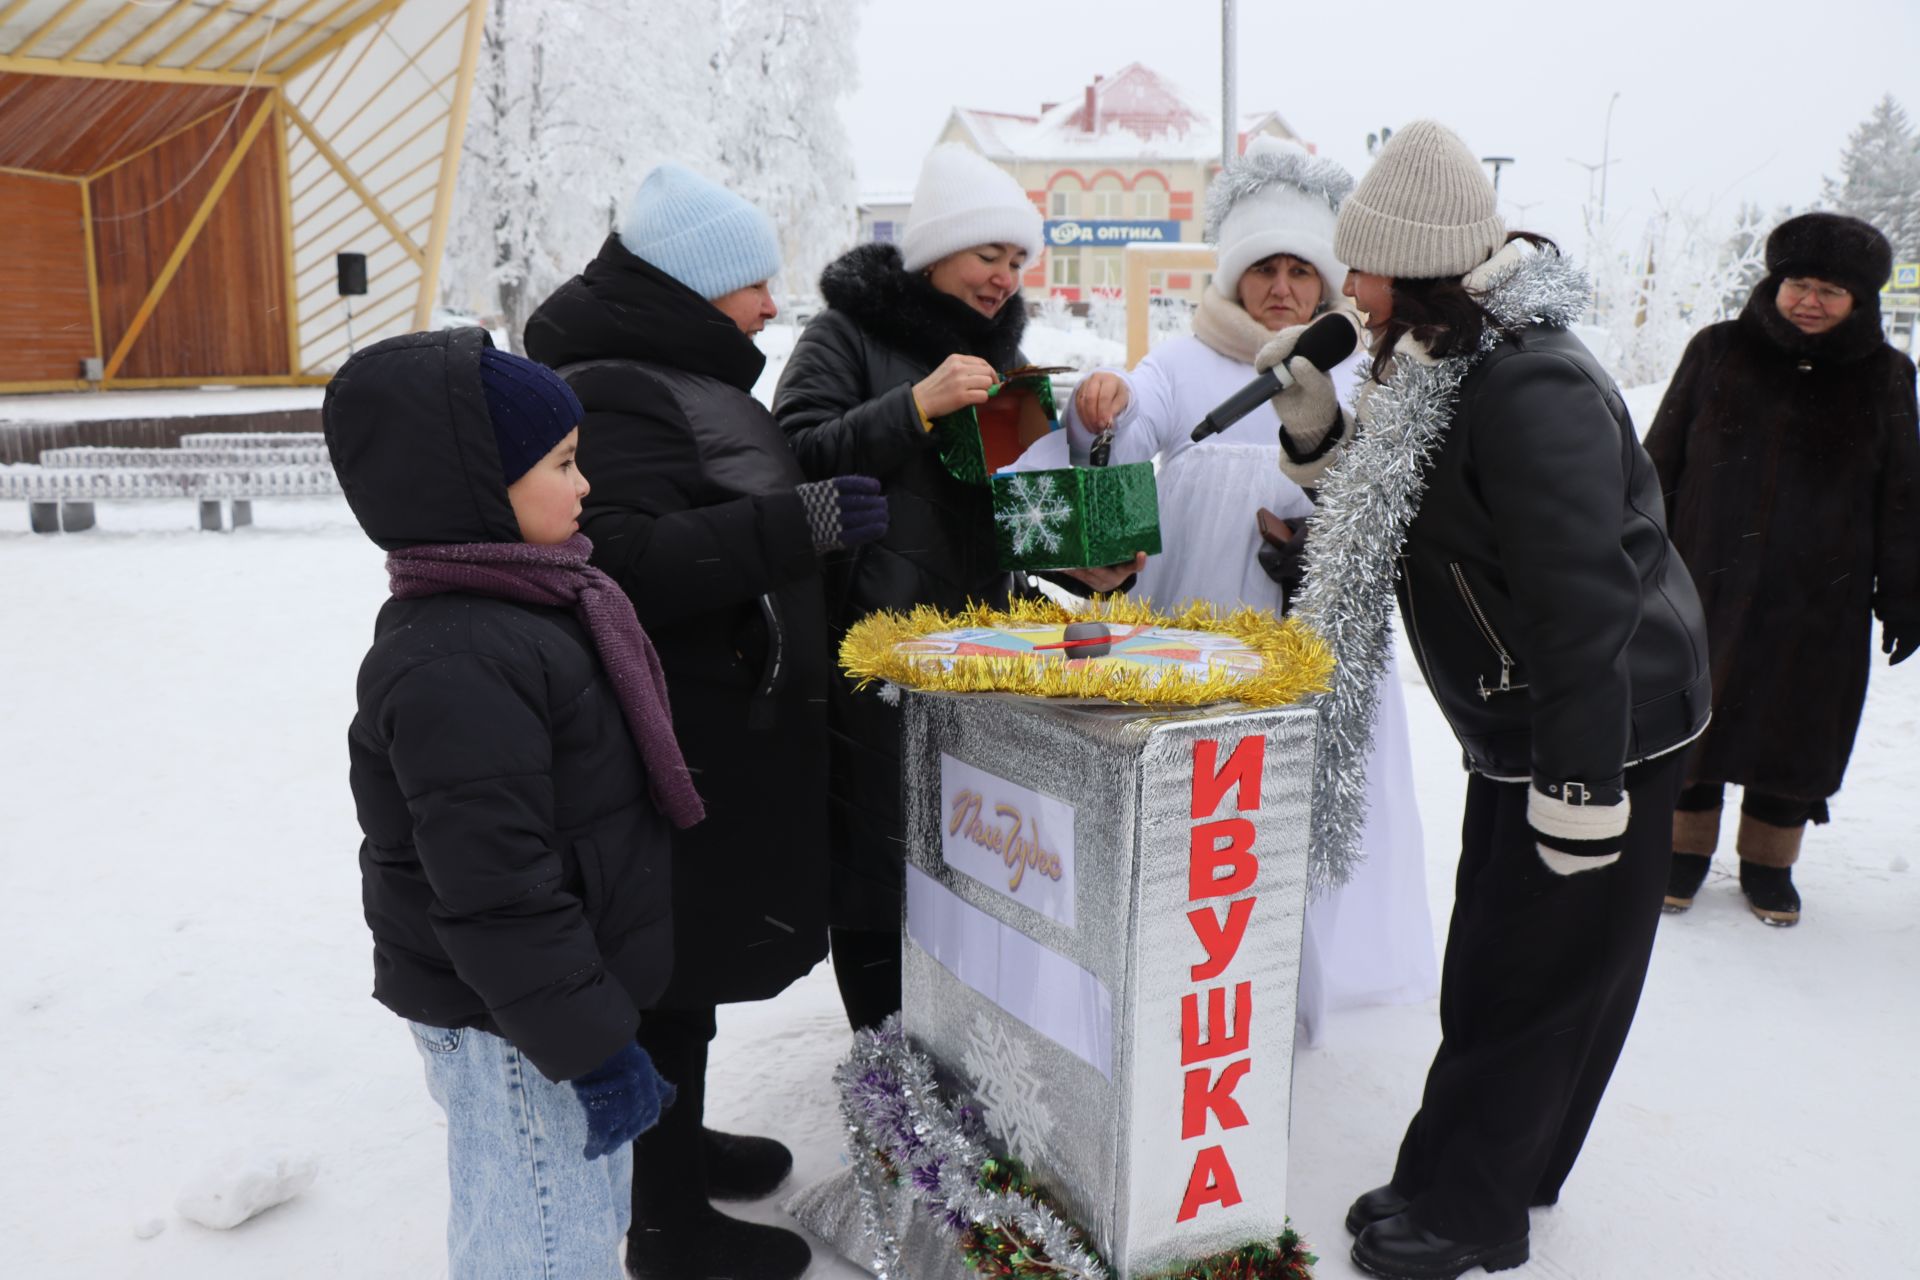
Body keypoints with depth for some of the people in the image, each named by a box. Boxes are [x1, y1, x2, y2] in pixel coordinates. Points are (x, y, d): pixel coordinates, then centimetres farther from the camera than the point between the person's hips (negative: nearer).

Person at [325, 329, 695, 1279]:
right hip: (508, 1030, -10)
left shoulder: (518, 601, 6)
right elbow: (496, 892, -28)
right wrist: (588, 1047, -21)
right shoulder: (454, 671, -28)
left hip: (555, 991, 10)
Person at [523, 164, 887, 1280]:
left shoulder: (674, 373, 16)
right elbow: (629, 562, -29)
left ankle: (678, 1139, 40)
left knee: (693, 954, 22)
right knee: (675, 967, 2)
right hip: (679, 741, -10)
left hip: (725, 723, 10)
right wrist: (801, 522, -29)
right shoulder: (614, 394, -18)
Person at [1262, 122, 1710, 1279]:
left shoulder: (1532, 387, -26)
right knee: (1499, 961, 18)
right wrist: (1318, 426, 0)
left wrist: (1580, 788, -26)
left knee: (1530, 976, 3)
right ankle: (1489, 1184, 34)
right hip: (1521, 720, 10)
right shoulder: (1443, 363, 6)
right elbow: (1393, 506, 16)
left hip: (1604, 724, -10)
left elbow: (1584, 597, -28)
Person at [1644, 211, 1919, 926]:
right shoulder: (1717, 352, 0)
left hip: (1820, 602, 1)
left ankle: (1768, 859, 27)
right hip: (1706, 588, 0)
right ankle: (1685, 847, 26)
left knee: (1797, 727, 9)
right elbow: (1661, 463, 4)